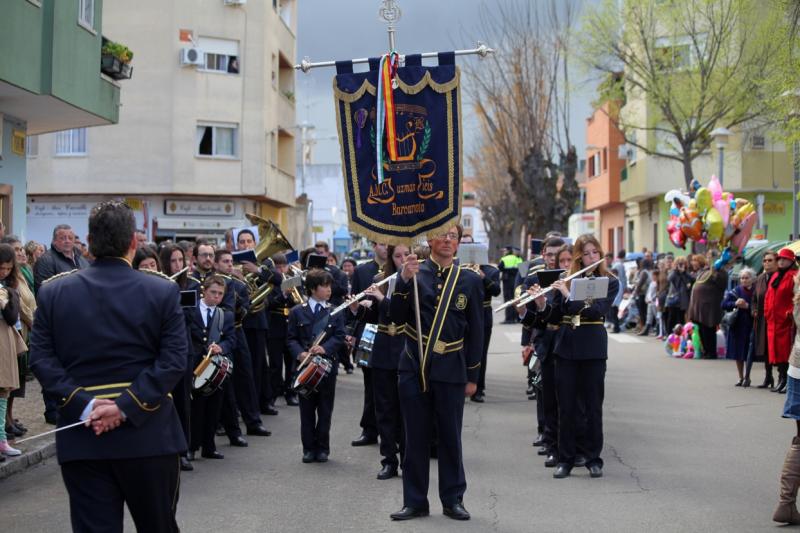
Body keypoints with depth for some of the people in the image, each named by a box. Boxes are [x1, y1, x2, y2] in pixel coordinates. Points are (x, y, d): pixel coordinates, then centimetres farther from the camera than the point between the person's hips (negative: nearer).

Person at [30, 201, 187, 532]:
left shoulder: (53, 292, 3)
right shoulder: (163, 291, -3)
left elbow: (40, 359, -3)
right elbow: (174, 361, -11)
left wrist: (84, 404, -12)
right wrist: (128, 406, -16)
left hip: (81, 437, 1)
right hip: (149, 434, -1)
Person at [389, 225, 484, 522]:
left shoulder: (469, 280, 4)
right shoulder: (413, 272, 3)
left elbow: (475, 331, 6)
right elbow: (397, 318, -3)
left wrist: (473, 375, 3)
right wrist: (404, 281, -16)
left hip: (451, 371, 0)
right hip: (414, 368, 0)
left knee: (450, 438, 7)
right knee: (415, 438, 6)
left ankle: (453, 500, 19)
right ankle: (415, 501, 15)